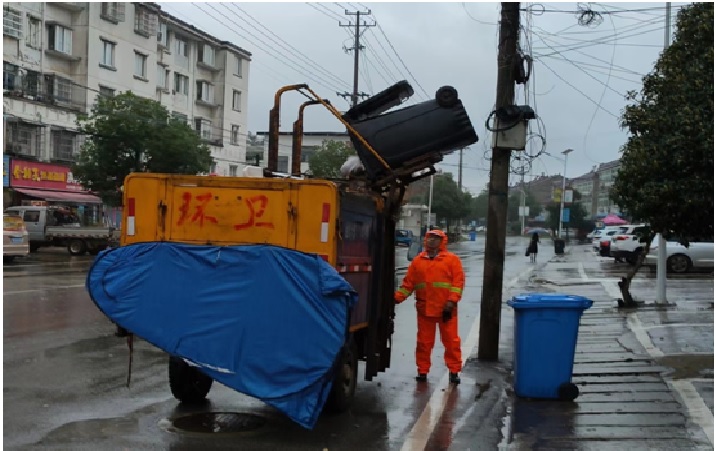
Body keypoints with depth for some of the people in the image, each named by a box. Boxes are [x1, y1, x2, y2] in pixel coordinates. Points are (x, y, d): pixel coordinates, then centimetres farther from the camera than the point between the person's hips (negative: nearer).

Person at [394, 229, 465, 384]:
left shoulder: (452, 259, 1)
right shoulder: (417, 261, 10)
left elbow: (458, 281, -6)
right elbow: (408, 283, 9)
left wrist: (451, 301, -15)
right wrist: (397, 298, -1)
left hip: (446, 309, -2)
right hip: (424, 309, 3)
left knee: (451, 341, 2)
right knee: (424, 342, 8)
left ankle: (454, 371, 12)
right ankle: (423, 371, 17)